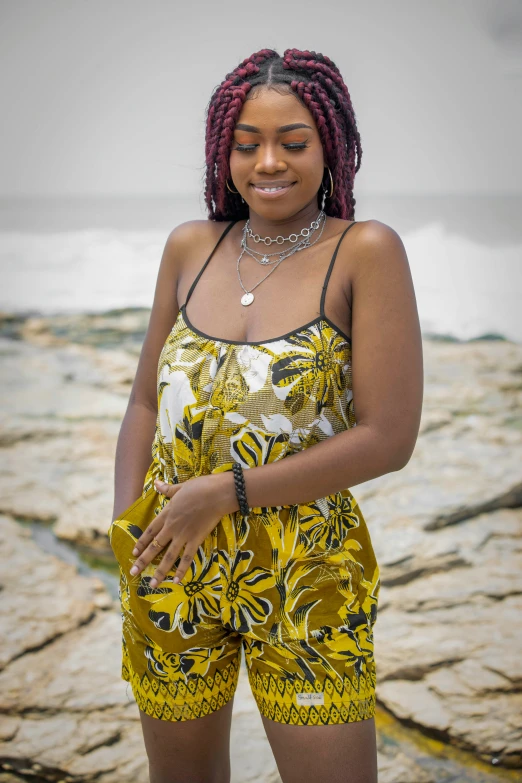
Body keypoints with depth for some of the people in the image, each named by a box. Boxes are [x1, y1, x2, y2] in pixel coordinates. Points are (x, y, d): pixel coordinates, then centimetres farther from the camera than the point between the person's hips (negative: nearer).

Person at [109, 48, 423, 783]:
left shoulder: (366, 252, -10)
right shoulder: (190, 248, 4)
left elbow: (389, 438, -14)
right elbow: (146, 403, 10)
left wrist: (229, 491, -16)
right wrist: (126, 525, -4)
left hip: (305, 578, -4)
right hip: (172, 572, 4)